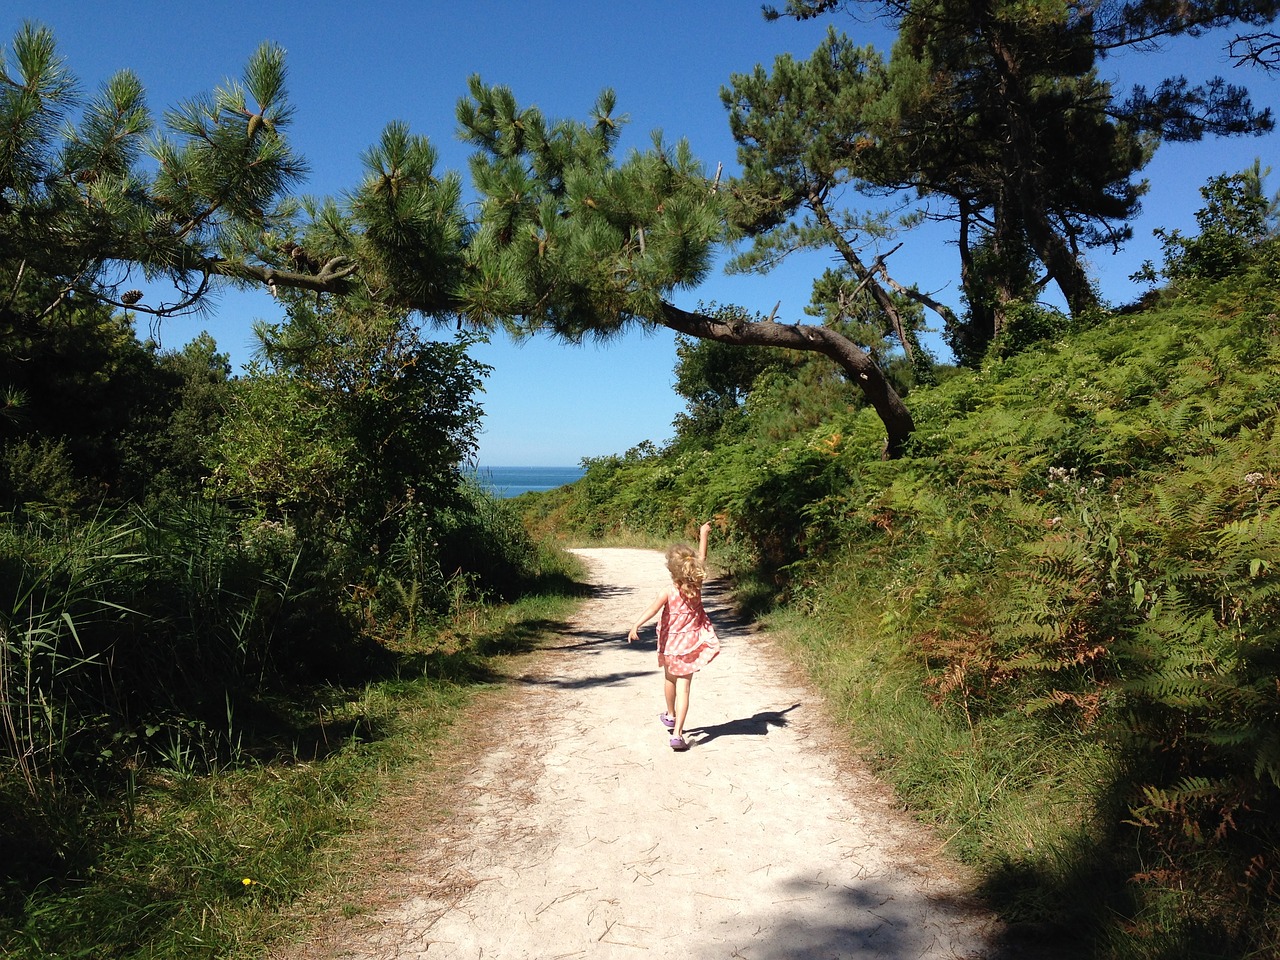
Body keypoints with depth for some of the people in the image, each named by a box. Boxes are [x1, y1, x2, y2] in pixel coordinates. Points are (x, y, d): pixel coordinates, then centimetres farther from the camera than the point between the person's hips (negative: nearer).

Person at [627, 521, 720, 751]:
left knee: (670, 679, 26)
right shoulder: (696, 587, -7)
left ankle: (671, 716, 48)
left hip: (671, 644, -1)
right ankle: (677, 734, -11)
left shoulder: (669, 592, -16)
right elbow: (702, 559, 5)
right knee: (683, 688, -2)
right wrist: (703, 535, 15)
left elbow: (653, 609, -33)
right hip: (691, 644, 1)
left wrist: (636, 626, -42)